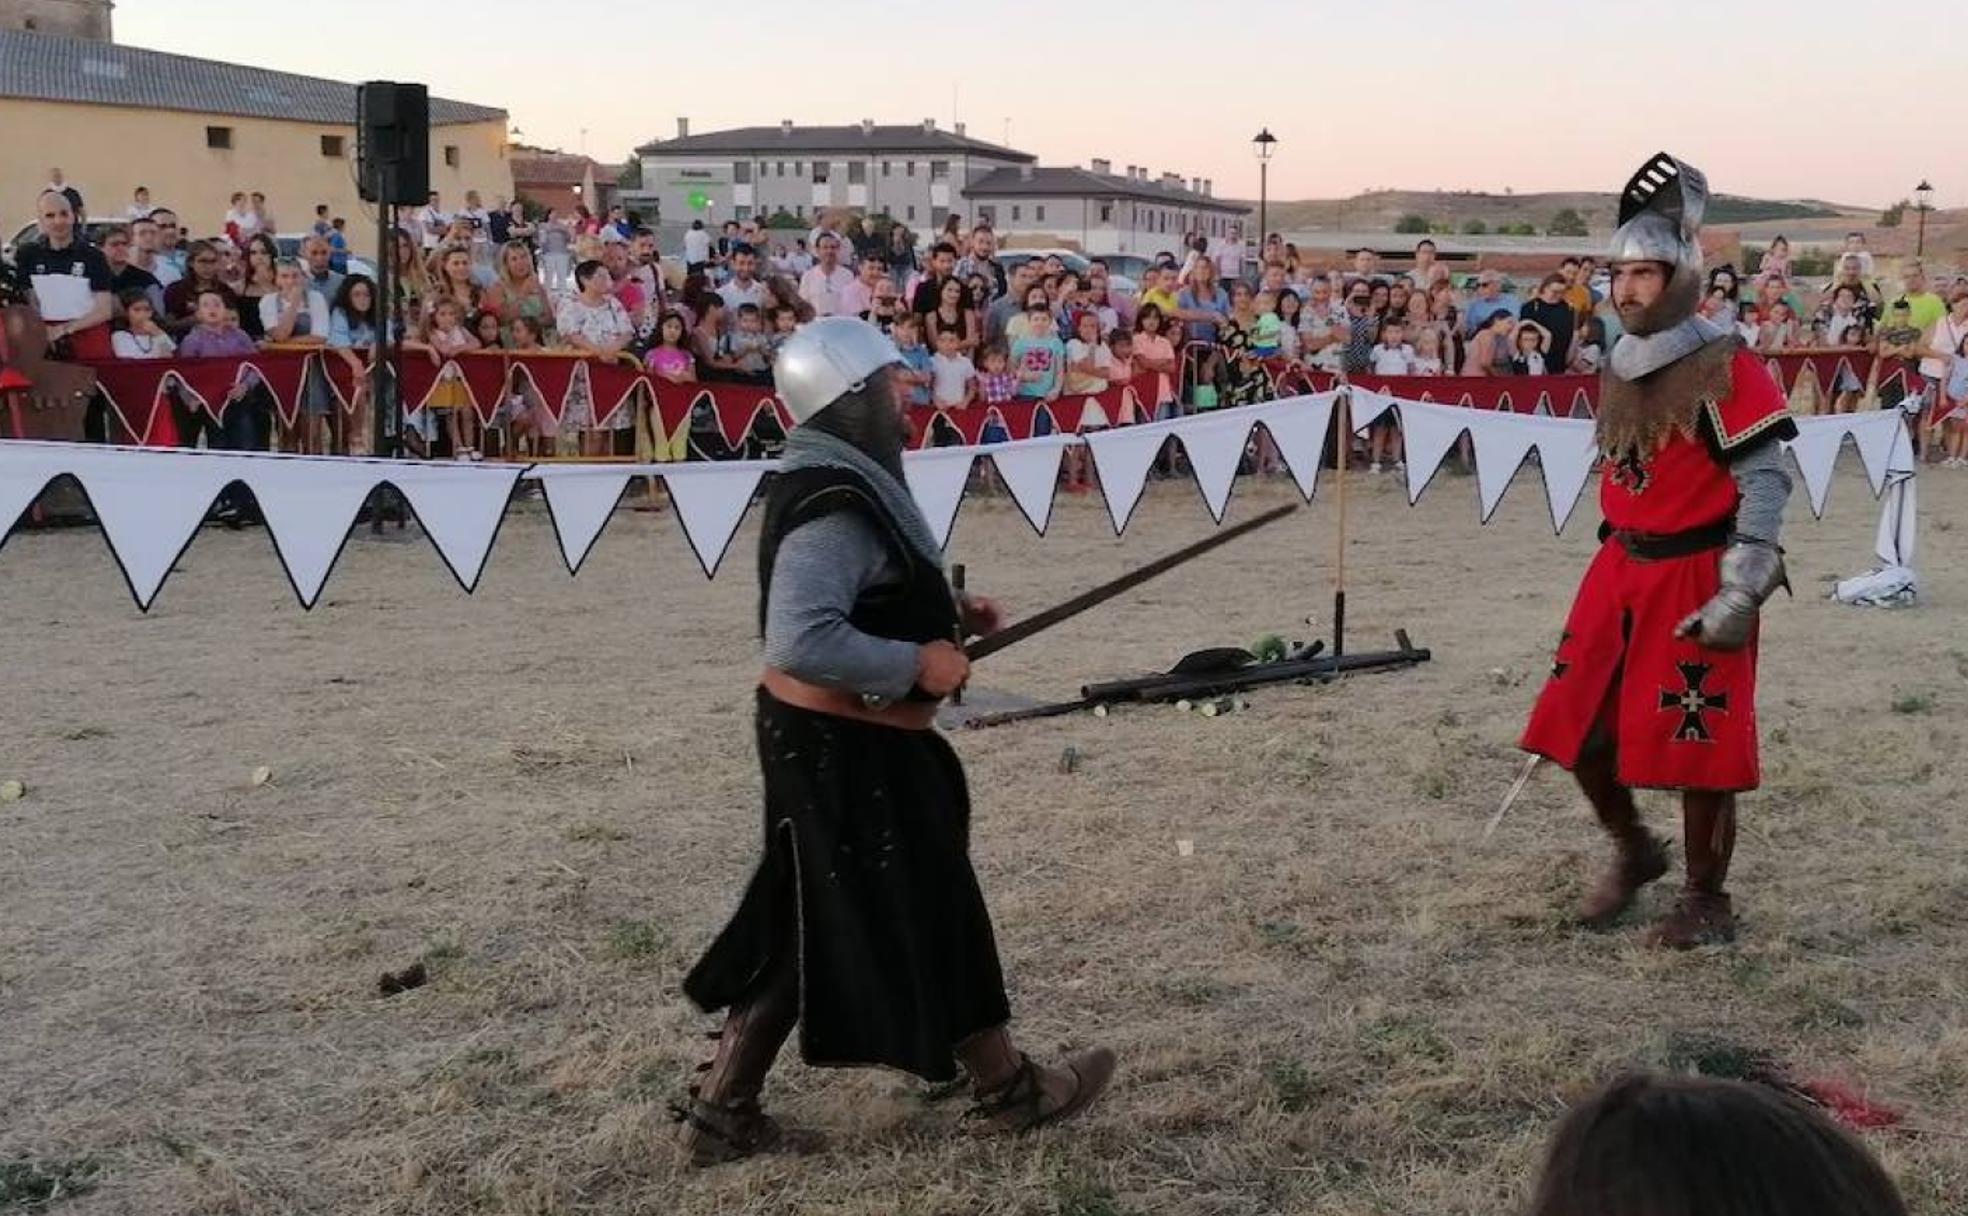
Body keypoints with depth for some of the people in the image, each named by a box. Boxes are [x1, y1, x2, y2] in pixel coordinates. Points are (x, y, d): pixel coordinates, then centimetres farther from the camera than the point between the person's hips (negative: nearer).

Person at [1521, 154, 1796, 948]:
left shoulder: (1726, 372, -14)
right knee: (1578, 727, 8)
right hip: (1620, 571, 7)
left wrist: (1739, 594, -20)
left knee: (1696, 745, 0)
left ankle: (1706, 900, 18)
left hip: (1695, 578, -7)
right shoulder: (1620, 369, 9)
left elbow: (1766, 483, -16)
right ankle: (1634, 851, 32)